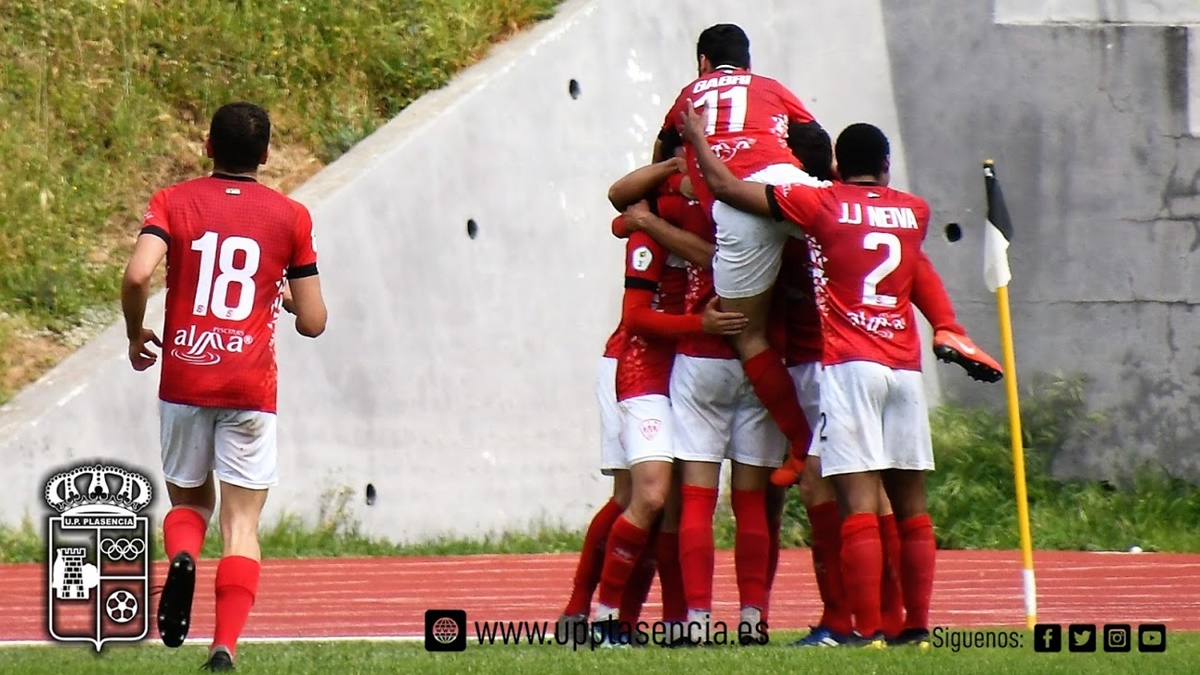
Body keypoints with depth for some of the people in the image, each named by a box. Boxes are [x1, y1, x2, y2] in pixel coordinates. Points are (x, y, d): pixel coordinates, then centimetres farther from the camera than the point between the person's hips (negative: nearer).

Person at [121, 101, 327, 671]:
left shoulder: (173, 203, 3)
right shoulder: (289, 217, 4)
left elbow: (137, 275, -14)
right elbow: (313, 322, 4)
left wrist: (136, 335, 4)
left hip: (184, 382, 1)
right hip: (251, 387, -1)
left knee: (189, 500, 20)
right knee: (242, 523, 2)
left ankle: (181, 557, -14)